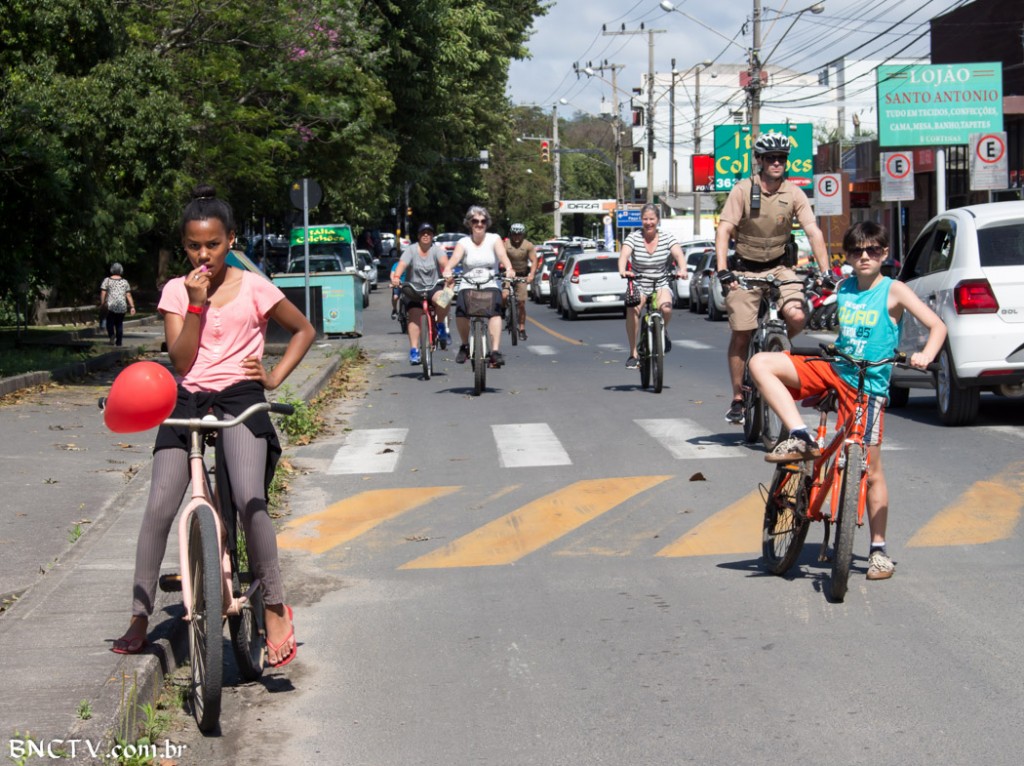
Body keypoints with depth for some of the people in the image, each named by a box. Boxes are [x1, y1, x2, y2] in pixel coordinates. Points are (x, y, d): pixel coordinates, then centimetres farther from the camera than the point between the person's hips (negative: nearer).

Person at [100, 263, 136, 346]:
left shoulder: (107, 280, 2)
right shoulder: (125, 282, 7)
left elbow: (103, 293, -5)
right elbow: (128, 295, 5)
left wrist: (102, 303, 2)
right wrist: (132, 307, 6)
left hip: (111, 306, -2)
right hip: (122, 307, 2)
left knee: (110, 323, 7)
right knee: (119, 324, 11)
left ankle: (111, 335, -23)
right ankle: (118, 343, 9)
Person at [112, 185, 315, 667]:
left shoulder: (253, 288, 4)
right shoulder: (176, 291, 8)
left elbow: (304, 330, 16)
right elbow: (180, 360, -1)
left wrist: (274, 375, 4)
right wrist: (196, 304, -9)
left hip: (239, 399, -3)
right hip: (186, 402, 3)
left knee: (249, 502, -23)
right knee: (159, 508, -8)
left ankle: (276, 609, -9)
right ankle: (139, 617, 4)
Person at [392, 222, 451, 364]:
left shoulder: (436, 250, 0)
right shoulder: (411, 250, 0)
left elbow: (444, 261, -19)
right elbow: (402, 264, -15)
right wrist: (396, 277, -35)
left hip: (434, 288, -1)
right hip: (414, 289, 1)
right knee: (414, 316, -18)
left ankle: (441, 326, -8)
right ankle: (414, 350, -18)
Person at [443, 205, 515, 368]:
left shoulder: (494, 239, 4)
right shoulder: (463, 243, 5)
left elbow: (502, 255, -14)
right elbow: (455, 257, -14)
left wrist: (508, 268, -36)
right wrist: (448, 269, -37)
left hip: (490, 285, -1)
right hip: (468, 285, 1)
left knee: (494, 311, -30)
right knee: (460, 311, -26)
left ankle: (495, 351, -35)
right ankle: (465, 345, 0)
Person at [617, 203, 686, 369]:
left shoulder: (667, 237, -2)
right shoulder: (634, 237, -4)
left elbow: (678, 254, -17)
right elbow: (624, 254, -20)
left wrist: (682, 269, -40)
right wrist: (622, 270, -42)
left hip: (661, 284, 0)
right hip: (638, 284, 0)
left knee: (666, 308, -32)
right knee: (632, 309, -31)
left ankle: (663, 331, 5)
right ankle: (633, 353, -20)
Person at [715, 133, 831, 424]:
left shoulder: (794, 193, -4)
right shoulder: (743, 190, -10)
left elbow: (813, 232, -9)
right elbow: (724, 230, -16)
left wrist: (825, 272, -19)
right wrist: (723, 270, -29)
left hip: (778, 267, 2)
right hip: (745, 270, -1)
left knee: (797, 317, -22)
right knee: (741, 335, -3)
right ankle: (737, 399, 10)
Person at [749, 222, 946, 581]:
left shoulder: (893, 291, -5)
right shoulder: (843, 288, 8)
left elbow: (937, 325, -11)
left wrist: (925, 356, -28)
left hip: (867, 384, -4)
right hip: (832, 368, 4)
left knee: (870, 469, -1)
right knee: (761, 363, -14)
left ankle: (879, 550, 12)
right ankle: (801, 439, -16)